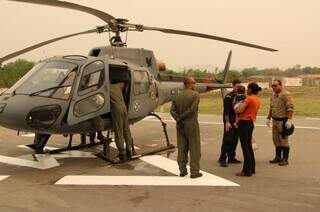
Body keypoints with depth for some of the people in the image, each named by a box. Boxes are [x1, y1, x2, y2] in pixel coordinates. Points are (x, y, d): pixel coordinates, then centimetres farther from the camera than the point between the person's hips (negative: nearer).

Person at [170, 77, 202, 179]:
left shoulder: (177, 96, 8)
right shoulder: (195, 95, -8)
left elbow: (172, 110, -2)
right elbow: (192, 109, -18)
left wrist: (178, 119, -9)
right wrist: (182, 117, -9)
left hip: (180, 125, 6)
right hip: (191, 124, -5)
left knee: (182, 148, 12)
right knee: (194, 149, 3)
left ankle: (182, 170, 19)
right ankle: (194, 172, 7)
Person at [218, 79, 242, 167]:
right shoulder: (228, 97, -7)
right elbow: (226, 110, -13)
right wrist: (227, 122, -19)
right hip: (230, 122, -7)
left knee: (234, 140, 10)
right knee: (227, 140, -7)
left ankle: (231, 158, 20)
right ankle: (222, 159, -3)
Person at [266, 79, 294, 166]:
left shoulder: (285, 95, -13)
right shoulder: (273, 95, 13)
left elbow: (290, 108, -18)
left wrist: (289, 120, -23)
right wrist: (268, 118, 17)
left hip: (283, 121, -8)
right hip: (275, 120, 8)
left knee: (283, 140, -3)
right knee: (276, 139, 13)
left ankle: (285, 159, 5)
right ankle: (278, 157, 25)